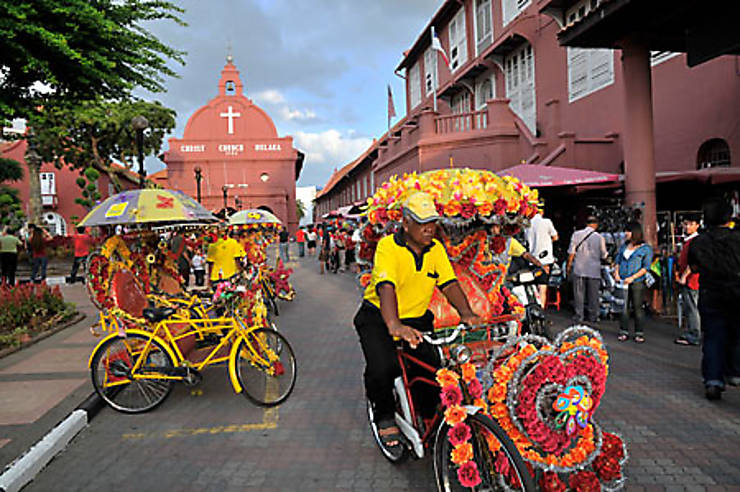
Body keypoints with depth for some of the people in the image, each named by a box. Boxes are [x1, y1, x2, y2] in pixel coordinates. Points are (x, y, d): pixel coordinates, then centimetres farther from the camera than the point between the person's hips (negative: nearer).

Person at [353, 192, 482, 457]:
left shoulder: (436, 249, 0)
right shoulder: (388, 246, -18)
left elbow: (449, 284, -8)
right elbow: (386, 287, -33)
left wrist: (466, 313, -28)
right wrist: (394, 326, -49)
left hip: (417, 319, 5)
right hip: (379, 317, -5)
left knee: (434, 368, -10)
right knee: (382, 369, -26)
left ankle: (425, 416, 21)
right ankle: (385, 417, 4)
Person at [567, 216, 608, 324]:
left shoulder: (576, 234, -5)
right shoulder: (599, 237, -6)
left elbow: (571, 253, -3)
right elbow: (603, 256, 3)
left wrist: (568, 265, 8)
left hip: (579, 269, 0)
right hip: (594, 270, 0)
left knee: (579, 293, 8)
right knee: (593, 295, 11)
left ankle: (579, 317, 10)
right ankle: (593, 317, 18)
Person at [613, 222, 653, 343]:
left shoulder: (646, 249, -1)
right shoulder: (624, 246, 15)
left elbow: (646, 267, -6)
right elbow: (618, 261, 19)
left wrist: (633, 277, -15)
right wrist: (616, 272, 1)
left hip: (637, 282, -4)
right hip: (622, 281, 4)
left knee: (638, 308, -1)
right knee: (623, 307, 5)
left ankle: (639, 334, 8)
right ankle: (624, 332, 12)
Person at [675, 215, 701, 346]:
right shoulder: (686, 240, 18)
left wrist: (684, 276, -18)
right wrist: (678, 272, 17)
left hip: (691, 280, -10)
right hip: (684, 281, 10)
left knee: (691, 309, -6)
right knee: (686, 309, 14)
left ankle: (693, 337, -1)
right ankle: (687, 334, 21)